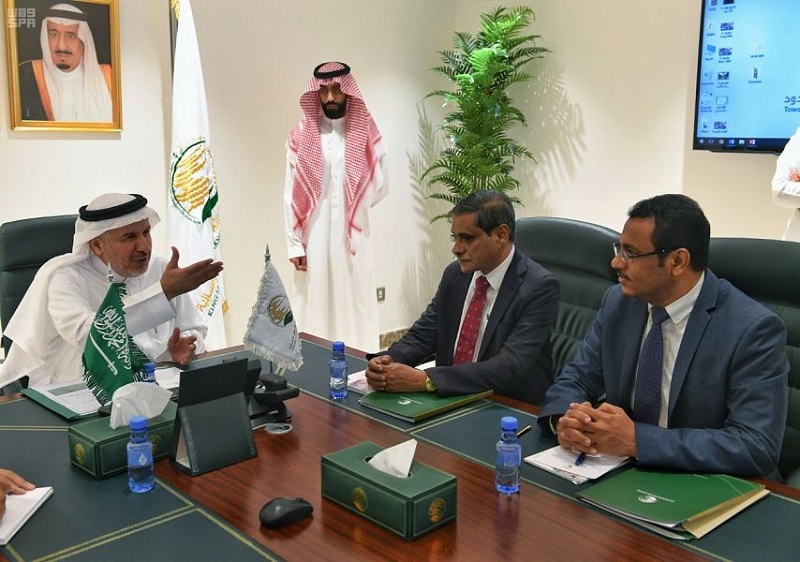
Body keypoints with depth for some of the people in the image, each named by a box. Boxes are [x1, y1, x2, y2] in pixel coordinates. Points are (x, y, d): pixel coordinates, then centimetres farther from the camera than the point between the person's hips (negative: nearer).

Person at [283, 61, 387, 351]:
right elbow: (291, 195, 1)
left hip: (353, 237, 0)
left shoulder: (367, 132, 3)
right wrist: (294, 243, -4)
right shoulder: (301, 135, 3)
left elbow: (380, 186, 5)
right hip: (313, 238, 0)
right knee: (315, 308, 3)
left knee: (356, 306, 4)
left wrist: (352, 210, 0)